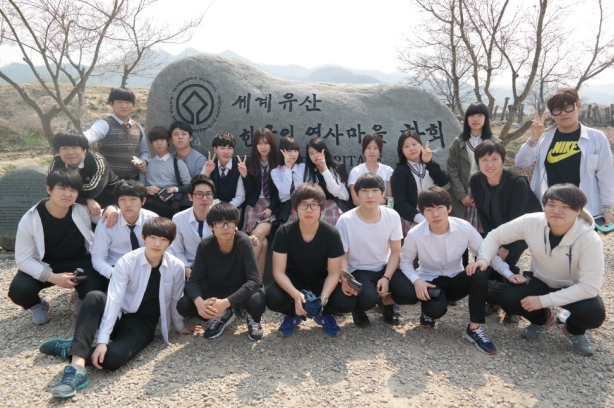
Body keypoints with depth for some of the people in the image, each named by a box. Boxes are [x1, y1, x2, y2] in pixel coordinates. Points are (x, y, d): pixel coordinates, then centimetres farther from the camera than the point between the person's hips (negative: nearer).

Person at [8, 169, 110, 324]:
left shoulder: (83, 210, -15)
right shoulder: (30, 220, -18)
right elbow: (23, 259, -15)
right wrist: (52, 277, -28)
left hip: (77, 261, 0)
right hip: (44, 265, 0)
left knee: (96, 289, -28)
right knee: (18, 290, -28)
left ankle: (82, 299, 13)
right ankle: (37, 305, 11)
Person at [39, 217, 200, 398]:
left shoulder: (176, 267, -10)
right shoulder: (127, 262, -14)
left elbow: (174, 300, 5)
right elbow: (114, 300, -23)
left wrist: (179, 326, 17)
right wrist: (102, 340, -30)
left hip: (143, 326, 0)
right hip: (120, 317, 1)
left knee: (113, 356, -33)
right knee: (94, 297, -34)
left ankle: (69, 348, -8)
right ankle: (77, 367, -38)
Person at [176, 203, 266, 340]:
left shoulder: (243, 241, -26)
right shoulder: (205, 245, -17)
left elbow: (254, 280, -31)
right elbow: (193, 280, -17)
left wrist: (226, 302, -43)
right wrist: (199, 302, -40)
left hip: (243, 290, -3)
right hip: (216, 290, 3)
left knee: (257, 302, -37)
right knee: (183, 305, -21)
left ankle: (252, 318, 2)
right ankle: (222, 315, 7)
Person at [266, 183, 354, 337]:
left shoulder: (332, 234, -20)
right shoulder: (284, 232, -20)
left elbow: (333, 273, -15)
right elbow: (278, 271, -21)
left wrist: (323, 297, -35)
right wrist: (296, 294, -39)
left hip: (321, 281, 0)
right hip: (293, 281, 0)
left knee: (346, 302, -28)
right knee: (273, 298, -32)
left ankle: (324, 314, 9)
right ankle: (293, 314, 5)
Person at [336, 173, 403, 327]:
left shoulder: (392, 216, -9)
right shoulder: (346, 220, -17)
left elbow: (396, 251, -4)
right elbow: (341, 255, -11)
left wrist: (386, 277, -19)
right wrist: (345, 279, -30)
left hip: (385, 268, 3)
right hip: (358, 271, -3)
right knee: (368, 298, -33)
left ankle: (387, 302, 12)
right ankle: (358, 308, 8)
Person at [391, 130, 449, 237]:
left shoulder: (429, 166, 14)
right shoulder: (400, 172, -1)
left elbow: (444, 181, -5)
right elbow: (401, 203, -9)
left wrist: (429, 162, -16)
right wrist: (421, 219, -21)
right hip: (412, 220, -5)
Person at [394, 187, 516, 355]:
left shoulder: (464, 228, -17)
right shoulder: (415, 234, -19)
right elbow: (405, 261, -6)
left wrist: (508, 273, -18)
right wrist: (416, 280, -24)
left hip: (455, 280, 2)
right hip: (429, 282, -2)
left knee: (480, 276, -30)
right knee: (437, 309, -35)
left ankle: (474, 328, -15)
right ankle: (428, 310, 8)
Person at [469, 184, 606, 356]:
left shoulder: (590, 240, -30)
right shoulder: (531, 222, -23)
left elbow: (590, 286, -28)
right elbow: (495, 236, -9)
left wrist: (544, 300, -32)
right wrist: (482, 260, -28)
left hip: (576, 289, -2)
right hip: (542, 282, 2)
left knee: (594, 313, -33)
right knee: (508, 299, -24)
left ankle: (574, 330, 8)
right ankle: (543, 319, 13)